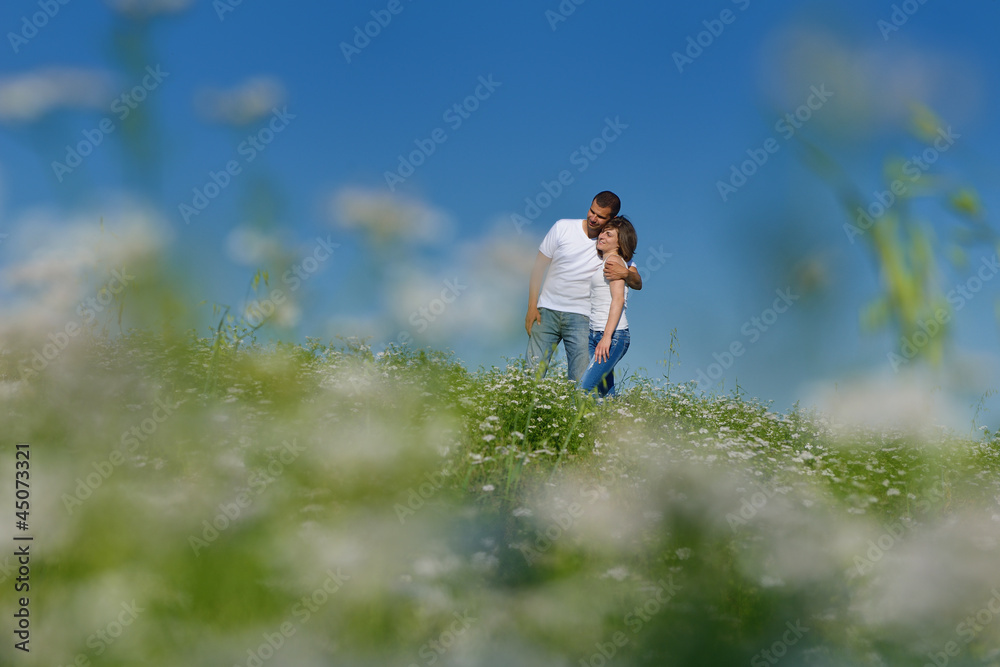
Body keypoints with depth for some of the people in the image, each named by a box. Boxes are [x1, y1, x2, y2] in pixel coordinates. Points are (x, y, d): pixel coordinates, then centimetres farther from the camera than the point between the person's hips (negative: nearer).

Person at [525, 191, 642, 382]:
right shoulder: (563, 227, 1)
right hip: (547, 311, 1)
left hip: (581, 317, -1)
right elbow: (539, 266, 5)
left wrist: (626, 273, -23)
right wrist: (532, 306, -1)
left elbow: (637, 284, 1)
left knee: (580, 380, -9)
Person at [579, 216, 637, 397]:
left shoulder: (614, 260, -7)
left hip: (613, 335, -9)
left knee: (585, 389, -19)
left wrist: (607, 336, -24)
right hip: (595, 334, 9)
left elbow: (618, 299, -17)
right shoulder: (603, 260, 21)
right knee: (605, 394, 5)